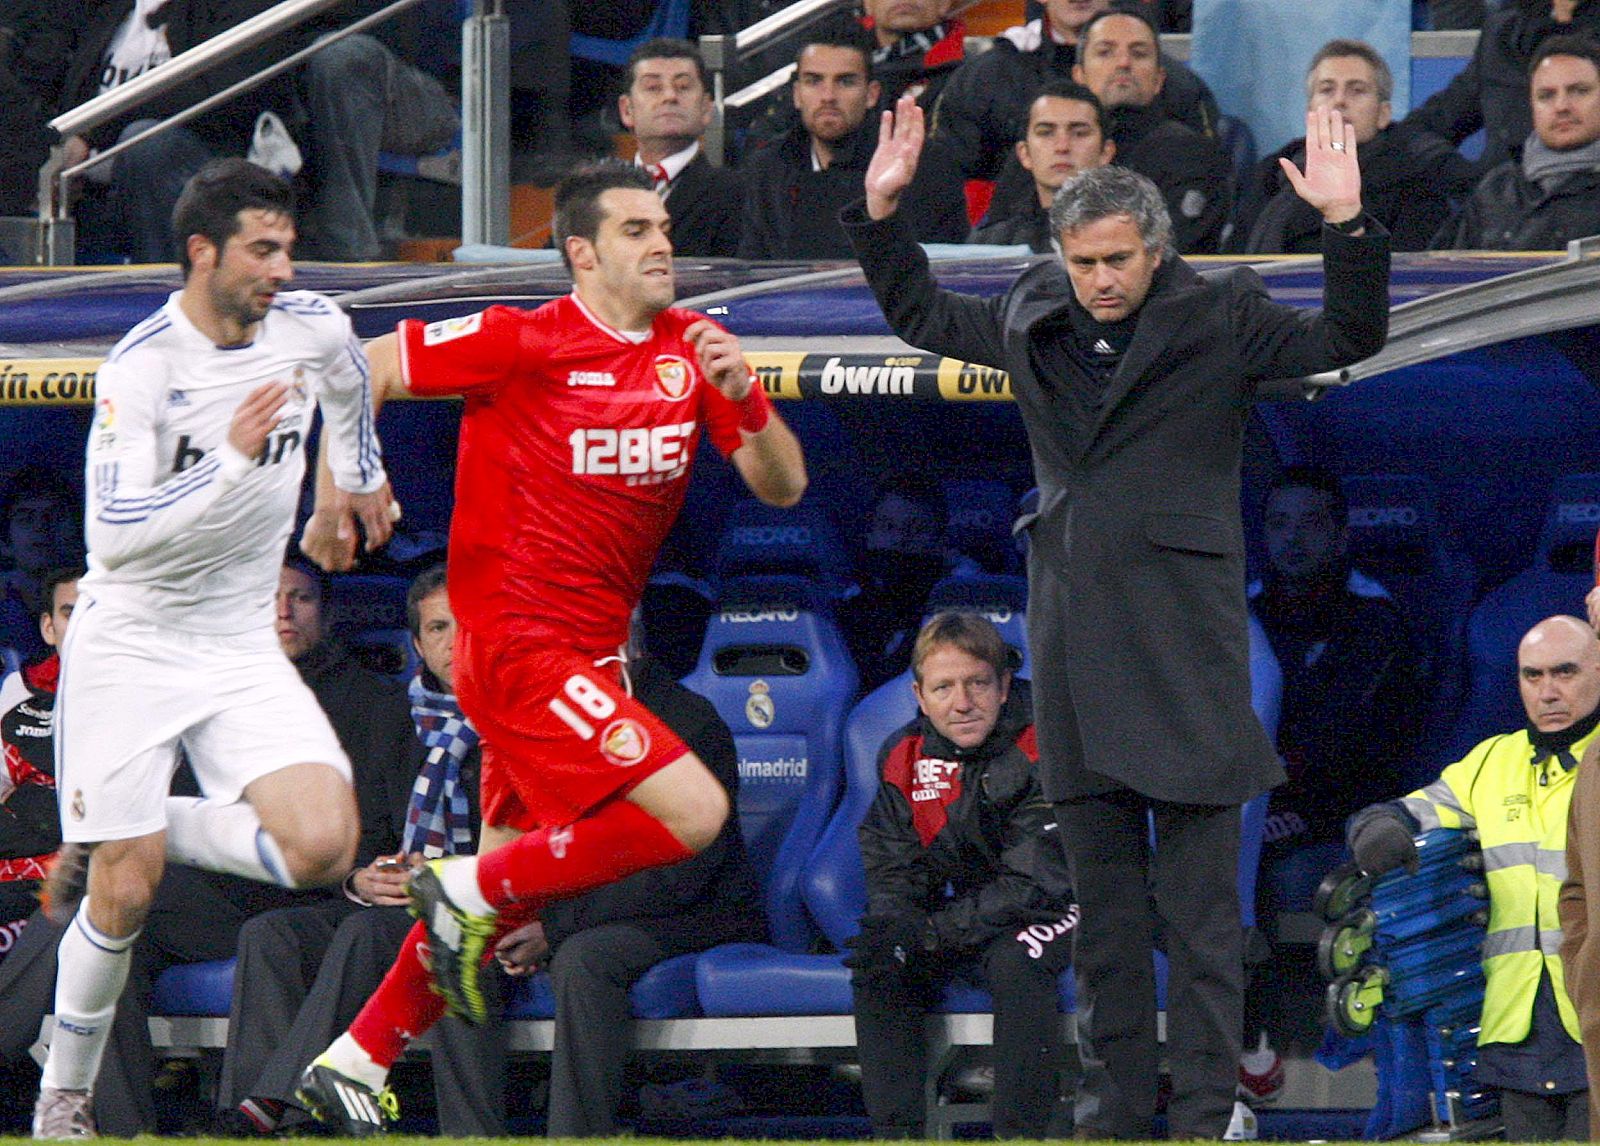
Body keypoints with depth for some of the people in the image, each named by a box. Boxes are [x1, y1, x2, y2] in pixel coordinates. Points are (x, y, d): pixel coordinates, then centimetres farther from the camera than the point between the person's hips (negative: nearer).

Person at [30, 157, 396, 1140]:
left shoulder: (312, 330, -3)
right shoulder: (143, 367, -19)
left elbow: (350, 379, 24)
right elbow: (117, 534, -27)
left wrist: (360, 473, 38)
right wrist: (233, 460, -35)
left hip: (242, 647, 4)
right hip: (130, 645, -4)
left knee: (323, 848, -18)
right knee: (124, 892, -6)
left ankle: (166, 830, 10)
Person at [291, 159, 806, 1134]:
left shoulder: (692, 350, 7)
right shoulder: (527, 343, -11)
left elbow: (782, 486, 3)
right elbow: (358, 372, -5)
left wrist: (741, 395, -15)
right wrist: (336, 503, -4)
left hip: (592, 653, 8)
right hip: (518, 645, -8)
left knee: (514, 886, 13)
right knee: (693, 813, -19)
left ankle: (356, 1063, 24)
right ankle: (470, 892, -5)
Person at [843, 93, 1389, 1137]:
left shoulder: (1218, 321, -3)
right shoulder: (1035, 320, 10)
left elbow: (1349, 337, -9)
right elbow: (920, 315, 25)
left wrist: (1348, 224, -22)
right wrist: (881, 212, 16)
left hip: (1185, 654, -5)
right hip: (1077, 650, 5)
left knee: (1200, 911, -4)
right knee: (1104, 904, 11)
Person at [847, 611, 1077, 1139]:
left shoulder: (1041, 751, -22)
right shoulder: (904, 758, -4)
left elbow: (1035, 882, -25)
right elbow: (893, 871, -1)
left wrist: (931, 931, -31)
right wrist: (891, 925, -26)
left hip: (1050, 912, -5)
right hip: (968, 911, 5)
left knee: (1016, 963, -36)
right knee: (878, 971, -19)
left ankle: (1022, 1134, -31)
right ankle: (896, 1131, -17)